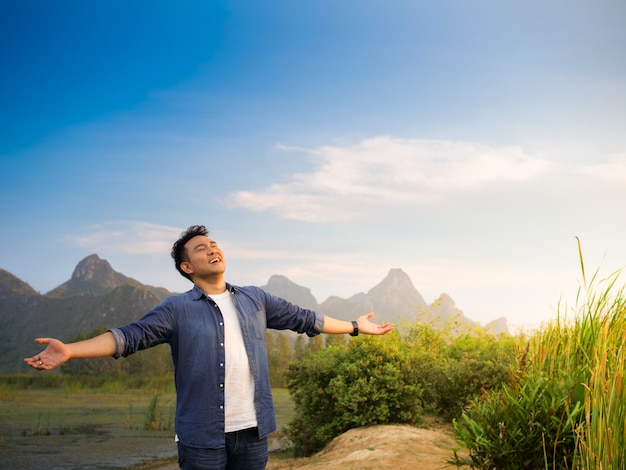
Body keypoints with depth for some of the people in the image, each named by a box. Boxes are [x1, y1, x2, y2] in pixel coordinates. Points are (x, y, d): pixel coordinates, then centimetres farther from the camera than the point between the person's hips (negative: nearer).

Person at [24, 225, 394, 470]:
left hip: (252, 431, 3)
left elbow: (303, 318, 15)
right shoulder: (177, 309, -1)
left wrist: (355, 327, 17)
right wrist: (70, 351, -24)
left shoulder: (255, 299, 9)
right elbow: (131, 336, -11)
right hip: (202, 436, -3)